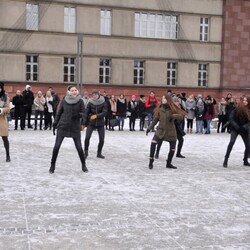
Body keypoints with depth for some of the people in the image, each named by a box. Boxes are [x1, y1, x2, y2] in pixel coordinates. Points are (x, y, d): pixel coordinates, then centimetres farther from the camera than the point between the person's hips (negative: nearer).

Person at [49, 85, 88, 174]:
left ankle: (83, 165, 20)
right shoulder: (63, 101, 0)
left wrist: (78, 114, -24)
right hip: (62, 127, 1)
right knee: (56, 146, -4)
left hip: (75, 128, 0)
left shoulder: (80, 101, -2)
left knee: (79, 147, -1)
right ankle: (52, 165, 13)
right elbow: (58, 114, 8)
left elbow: (83, 113, -1)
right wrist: (54, 125, 6)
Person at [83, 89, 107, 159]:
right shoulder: (90, 102, -4)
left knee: (102, 139, -1)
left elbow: (104, 113, -12)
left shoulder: (103, 102, -6)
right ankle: (86, 152, 6)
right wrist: (84, 123, 0)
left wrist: (96, 116, -26)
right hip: (91, 123, 0)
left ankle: (99, 153, 20)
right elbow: (87, 113, 0)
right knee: (87, 137, -14)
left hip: (100, 123, 0)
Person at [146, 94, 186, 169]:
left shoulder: (173, 109, -3)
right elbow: (155, 120, 7)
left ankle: (169, 163, 28)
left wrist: (173, 116, -28)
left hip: (171, 131, 1)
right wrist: (149, 128, 3)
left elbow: (181, 116, -12)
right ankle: (151, 162, -12)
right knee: (153, 142, -23)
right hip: (161, 130, 0)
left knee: (172, 148, 5)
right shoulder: (159, 109, 0)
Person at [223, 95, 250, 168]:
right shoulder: (237, 108, -10)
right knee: (231, 142, -20)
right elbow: (231, 118, -11)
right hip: (235, 129, -3)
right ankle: (226, 160, -15)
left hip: (244, 130, 3)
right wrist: (236, 126, -19)